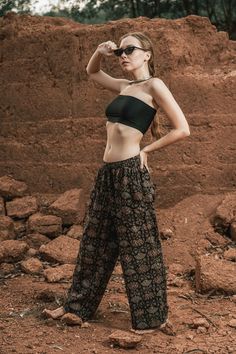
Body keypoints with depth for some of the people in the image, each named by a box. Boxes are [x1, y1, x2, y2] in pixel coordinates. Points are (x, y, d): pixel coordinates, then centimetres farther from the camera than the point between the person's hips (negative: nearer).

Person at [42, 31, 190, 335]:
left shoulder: (153, 85, -6)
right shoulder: (124, 87, 15)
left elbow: (182, 129, -11)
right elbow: (92, 72, 32)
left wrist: (147, 150, -5)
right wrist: (100, 52, 12)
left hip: (132, 173, -8)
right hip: (107, 173, 8)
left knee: (138, 245, 0)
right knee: (95, 241, 15)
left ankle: (152, 317, 13)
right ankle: (77, 305, 27)